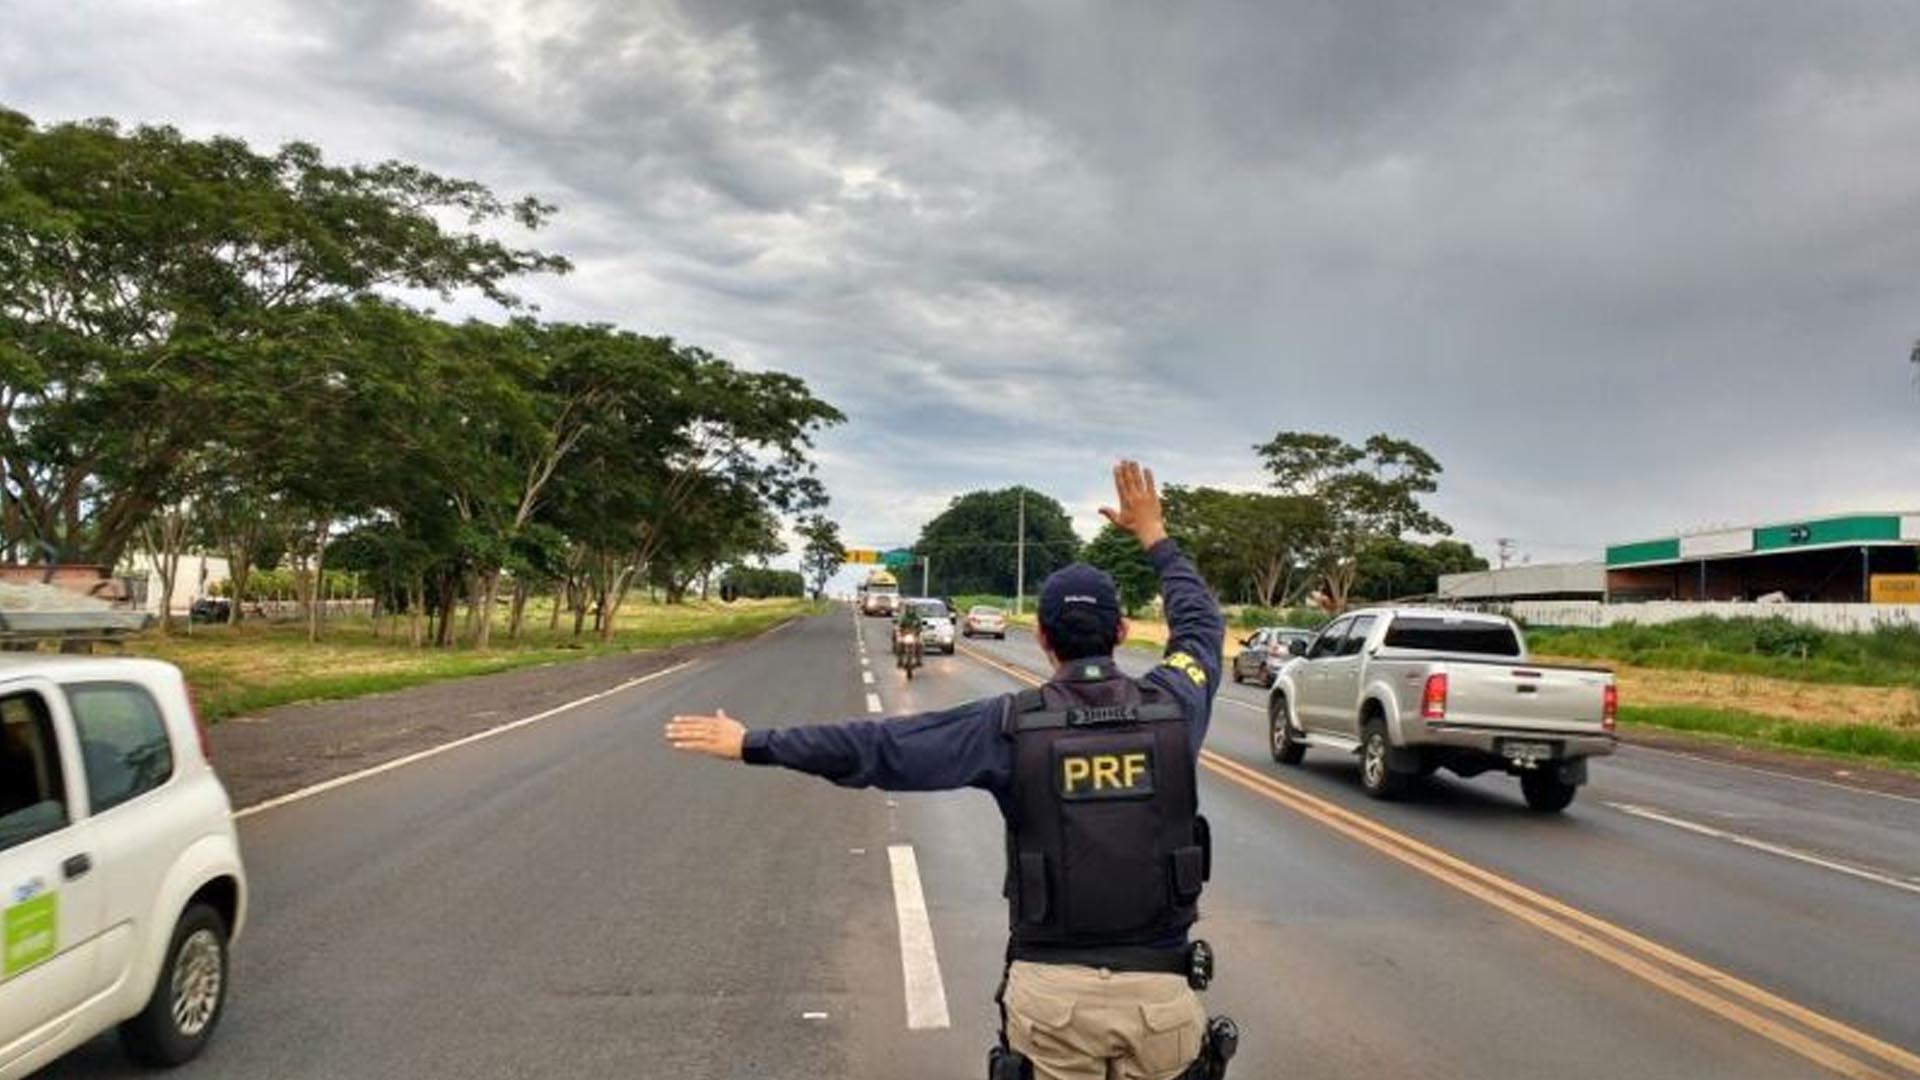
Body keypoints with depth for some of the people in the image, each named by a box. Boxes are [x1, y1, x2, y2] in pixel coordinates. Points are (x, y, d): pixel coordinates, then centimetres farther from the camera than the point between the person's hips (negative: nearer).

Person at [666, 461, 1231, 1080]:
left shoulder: (1012, 725, -7)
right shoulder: (1171, 707, -2)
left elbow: (878, 747, -5)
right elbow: (1201, 622, 19)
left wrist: (753, 744, 4)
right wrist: (1153, 535, 30)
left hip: (1051, 988, -1)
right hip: (1159, 990, 1)